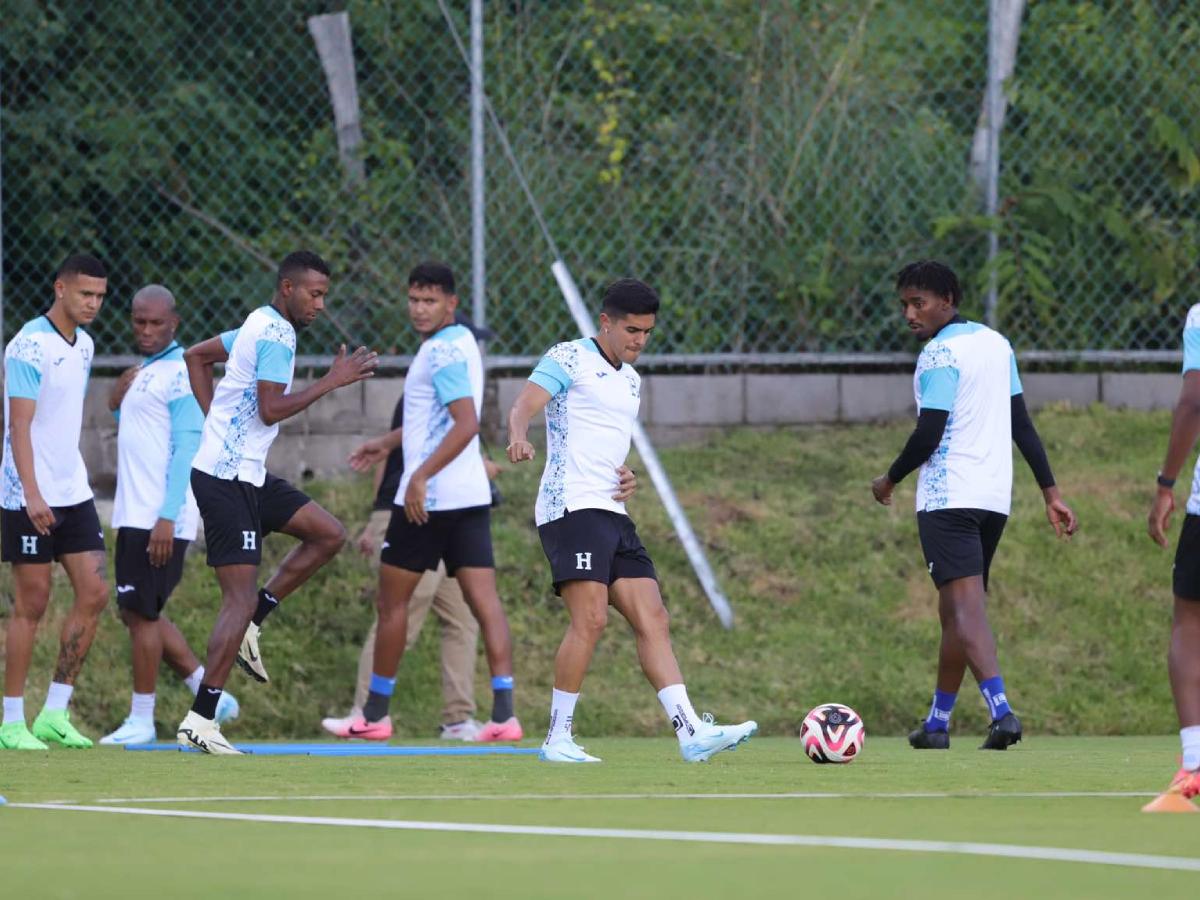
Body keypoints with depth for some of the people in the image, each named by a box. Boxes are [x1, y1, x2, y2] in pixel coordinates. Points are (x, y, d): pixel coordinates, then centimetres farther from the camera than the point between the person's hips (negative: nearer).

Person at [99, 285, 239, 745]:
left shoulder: (180, 374, -12)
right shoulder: (143, 373, 17)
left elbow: (187, 447, -18)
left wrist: (167, 518, -23)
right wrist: (118, 404, 7)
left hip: (161, 520, -10)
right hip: (135, 514, 10)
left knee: (142, 613, -6)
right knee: (138, 612, 12)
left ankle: (141, 721, 1)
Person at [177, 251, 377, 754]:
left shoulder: (259, 326, 15)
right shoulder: (276, 335, -15)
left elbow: (196, 356, 25)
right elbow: (270, 410, -24)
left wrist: (215, 417, 17)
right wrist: (330, 382, -19)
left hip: (248, 476, 10)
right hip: (225, 480, -10)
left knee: (329, 534, 9)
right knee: (240, 601, -11)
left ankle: (250, 625, 10)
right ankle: (200, 722, -10)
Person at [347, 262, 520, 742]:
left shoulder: (443, 352, -15)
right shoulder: (460, 343, 15)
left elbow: (466, 424, -26)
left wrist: (421, 476, -28)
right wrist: (388, 443, 36)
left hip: (427, 499, -9)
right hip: (471, 497, 9)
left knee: (392, 602, 6)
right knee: (485, 602, -1)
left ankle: (375, 714, 14)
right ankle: (504, 714, -10)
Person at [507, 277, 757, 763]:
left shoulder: (631, 380, 23)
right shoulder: (569, 359, -1)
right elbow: (524, 405, -16)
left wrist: (624, 480, 12)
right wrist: (518, 437, -39)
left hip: (612, 513, 9)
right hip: (571, 506, -9)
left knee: (652, 619, 1)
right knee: (590, 618, -17)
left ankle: (690, 732, -4)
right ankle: (557, 738, -10)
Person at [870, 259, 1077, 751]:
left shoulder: (940, 355, -11)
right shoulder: (996, 344, 13)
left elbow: (928, 435, -15)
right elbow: (1022, 424, 15)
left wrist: (889, 480, 1)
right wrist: (1051, 493, 15)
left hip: (948, 498, -8)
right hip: (994, 498, 8)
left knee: (966, 607, -14)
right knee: (955, 609, 16)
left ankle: (1001, 711, -29)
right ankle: (937, 721, 22)